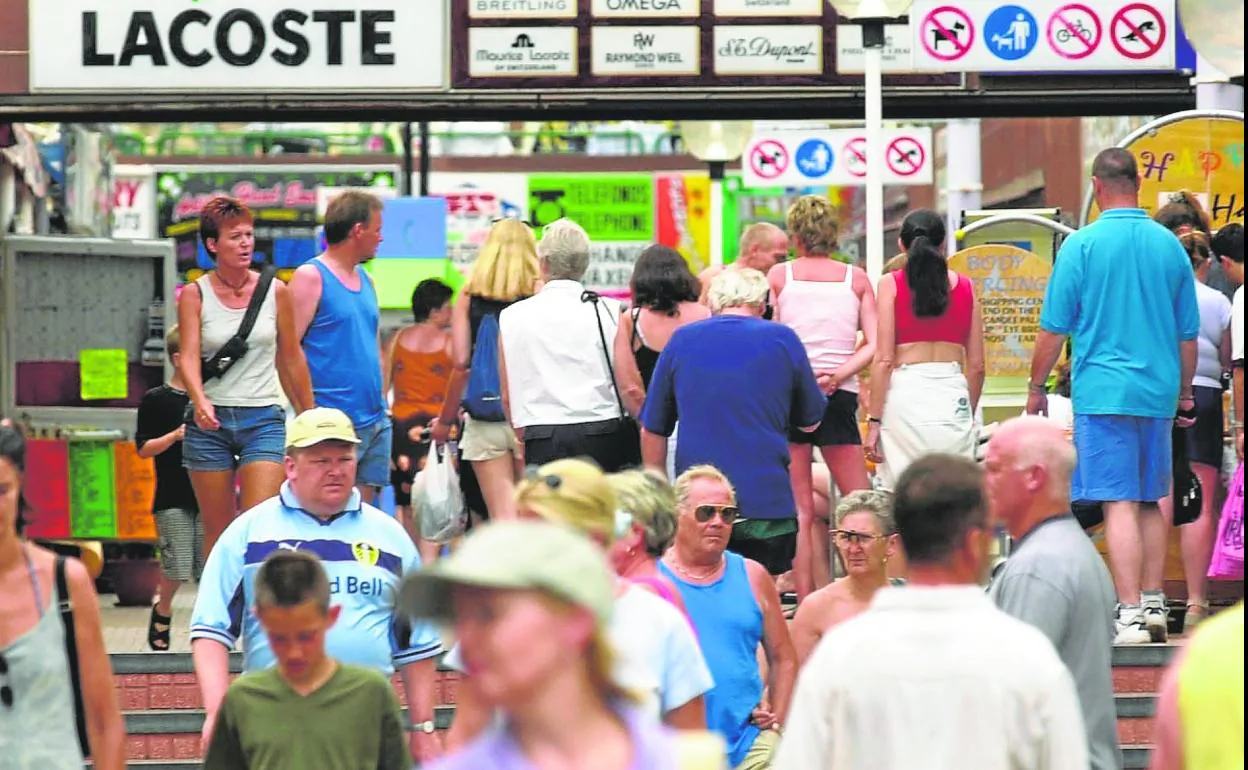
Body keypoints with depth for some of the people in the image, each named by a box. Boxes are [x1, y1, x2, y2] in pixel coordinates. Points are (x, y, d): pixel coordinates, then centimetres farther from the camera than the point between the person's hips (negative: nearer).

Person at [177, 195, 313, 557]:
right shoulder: (194, 295, 0)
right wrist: (199, 401, -30)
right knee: (217, 530, 4)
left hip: (264, 418, 0)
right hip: (210, 420, 0)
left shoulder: (275, 291, 4)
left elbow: (291, 359, 11)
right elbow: (189, 355, -11)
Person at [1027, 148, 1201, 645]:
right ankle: (1153, 605, 18)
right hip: (1159, 393, 4)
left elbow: (1053, 329, -4)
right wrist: (1184, 392, 24)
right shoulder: (1169, 246, 6)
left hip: (1103, 392, -4)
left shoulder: (1081, 245, -7)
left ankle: (1130, 615, -12)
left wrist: (1036, 388, 8)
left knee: (1119, 504, -7)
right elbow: (1188, 333, 12)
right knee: (1150, 502, 15)